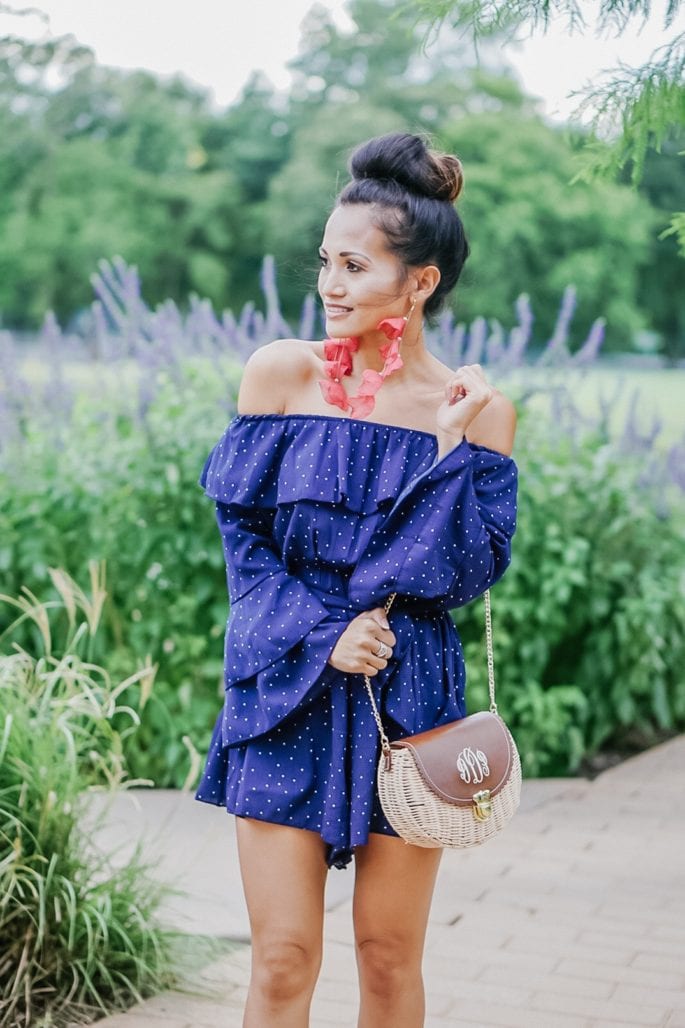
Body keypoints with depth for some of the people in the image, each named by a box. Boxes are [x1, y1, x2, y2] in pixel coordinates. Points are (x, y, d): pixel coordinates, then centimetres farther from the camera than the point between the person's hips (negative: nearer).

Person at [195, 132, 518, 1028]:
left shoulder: (478, 411, -4)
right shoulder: (279, 373, -2)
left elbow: (467, 575, -8)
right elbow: (242, 535, -1)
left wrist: (455, 443, -17)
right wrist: (321, 637, -13)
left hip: (408, 699, 0)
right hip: (285, 693, 0)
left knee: (390, 954, 12)